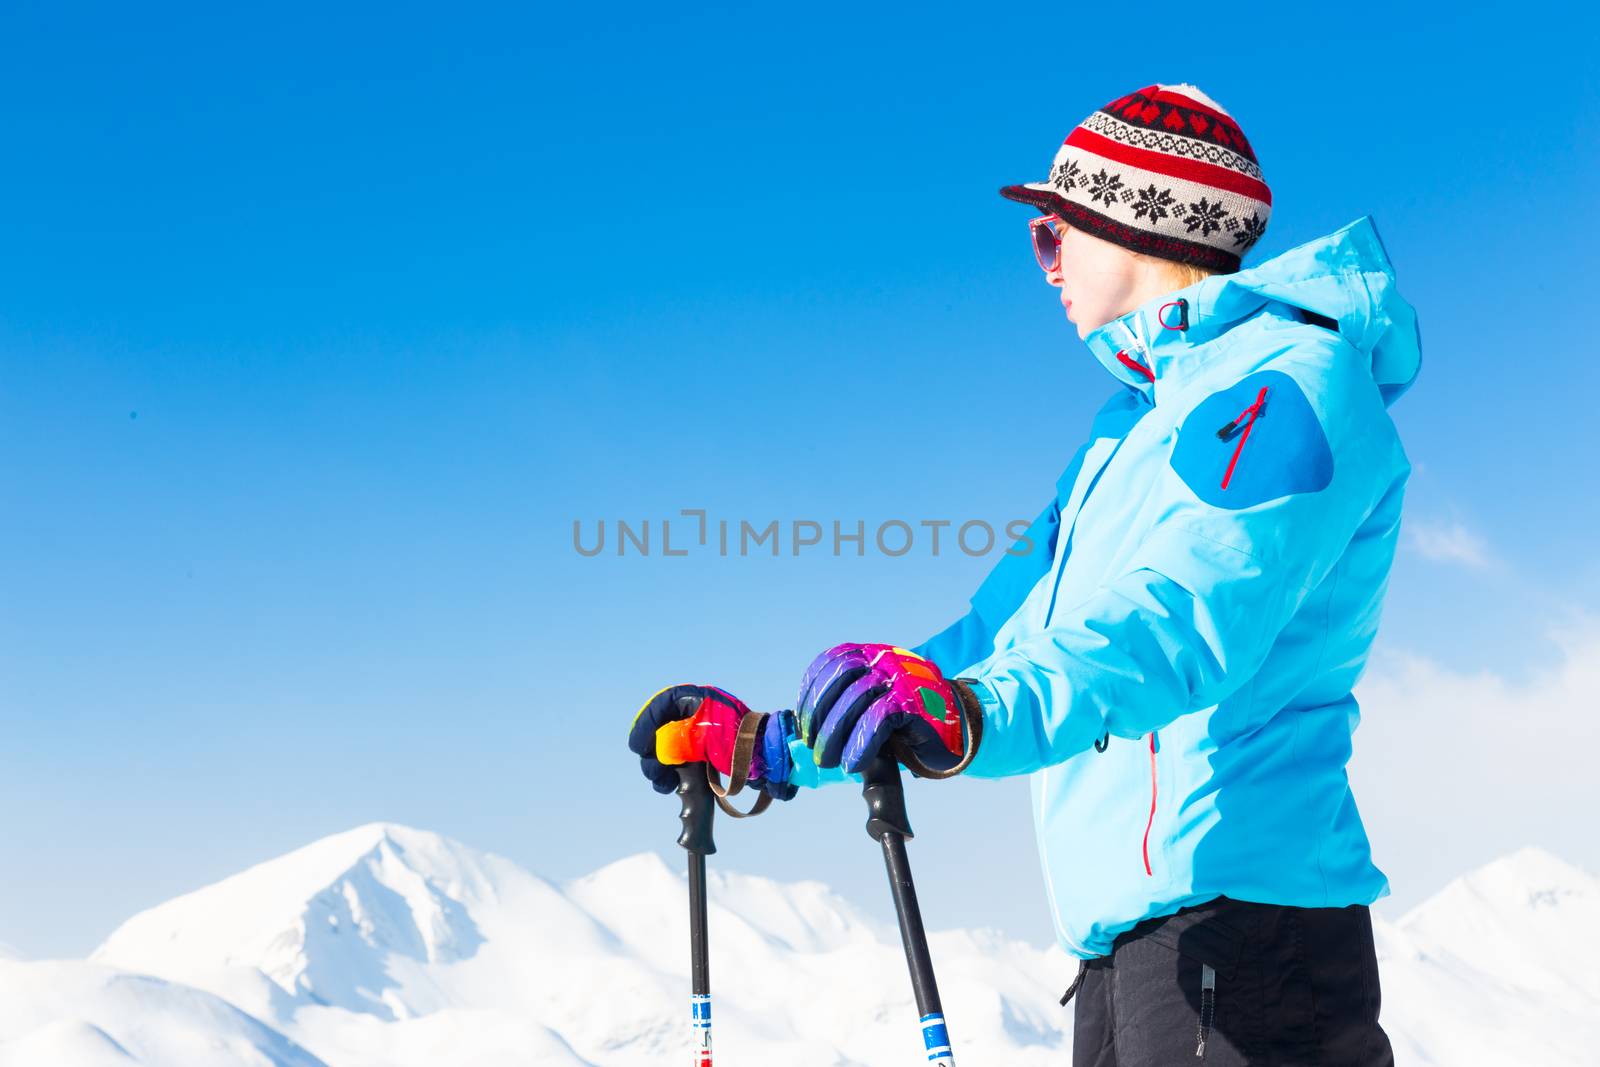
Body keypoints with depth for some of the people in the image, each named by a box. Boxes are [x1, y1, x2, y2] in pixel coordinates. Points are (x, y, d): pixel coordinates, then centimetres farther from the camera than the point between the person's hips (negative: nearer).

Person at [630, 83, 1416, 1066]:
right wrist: (773, 746, 19)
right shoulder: (1131, 423, 22)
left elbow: (1186, 618, -26)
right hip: (1126, 928, 9)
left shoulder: (1287, 377, -8)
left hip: (1233, 912, -9)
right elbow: (1008, 630, 23)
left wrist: (975, 711, -43)